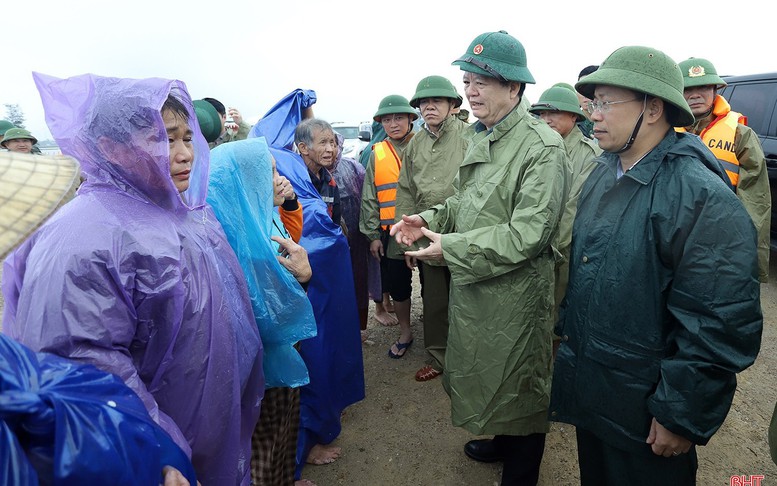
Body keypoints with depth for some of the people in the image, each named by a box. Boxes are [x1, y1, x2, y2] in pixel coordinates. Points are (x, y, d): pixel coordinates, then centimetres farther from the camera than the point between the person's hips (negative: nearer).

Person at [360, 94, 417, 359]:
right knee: (397, 287, 11)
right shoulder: (377, 154, 6)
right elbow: (369, 198, 7)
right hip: (392, 235, 2)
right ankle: (405, 332, 32)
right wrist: (373, 235, 3)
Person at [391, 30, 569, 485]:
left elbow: (526, 235, -24)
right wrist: (431, 219, 0)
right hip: (472, 284, 8)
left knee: (519, 386, 12)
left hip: (514, 291, -8)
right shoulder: (481, 137, 9)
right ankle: (501, 441, 51)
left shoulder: (542, 147, -19)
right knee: (485, 373, 24)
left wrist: (451, 247, -22)